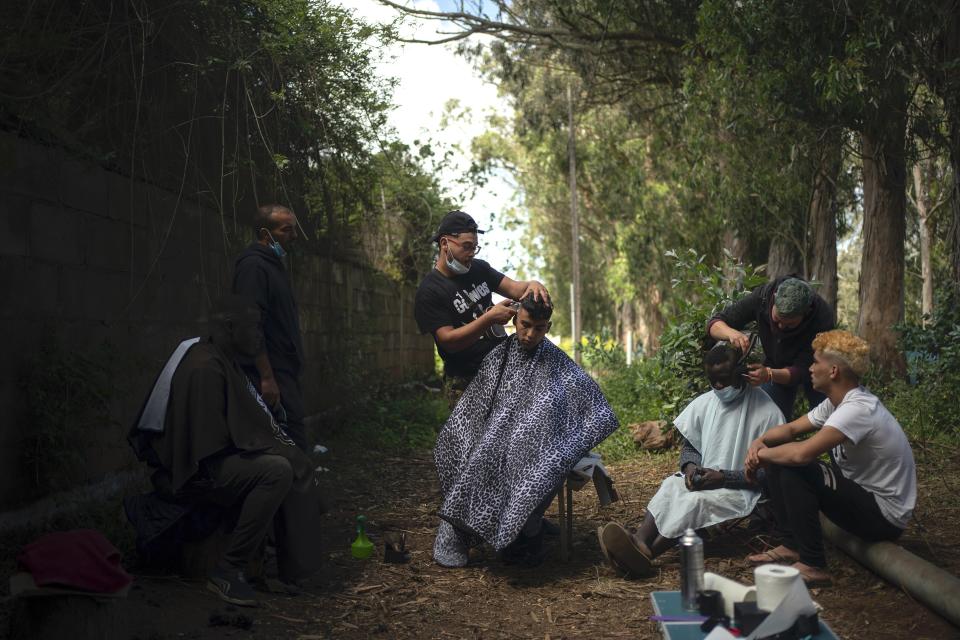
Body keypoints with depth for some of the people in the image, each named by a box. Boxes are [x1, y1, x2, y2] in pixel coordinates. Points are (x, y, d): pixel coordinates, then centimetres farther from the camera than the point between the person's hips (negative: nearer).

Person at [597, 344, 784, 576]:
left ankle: (645, 553, -47)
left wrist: (723, 477, -19)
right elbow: (689, 445, 16)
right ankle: (640, 542, -48)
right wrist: (690, 466, -8)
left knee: (697, 499, -33)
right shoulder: (703, 403, 6)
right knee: (670, 485, -25)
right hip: (703, 478, 6)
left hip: (740, 490, -5)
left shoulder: (767, 412, -11)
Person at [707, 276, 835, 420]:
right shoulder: (762, 296, -31)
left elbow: (801, 370, -33)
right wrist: (732, 333, -48)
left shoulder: (823, 317, -36)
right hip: (776, 366, 2)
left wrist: (769, 374, -53)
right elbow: (714, 323, -25)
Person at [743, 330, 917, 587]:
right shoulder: (836, 402, 2)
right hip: (862, 494, 9)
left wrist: (762, 455, -18)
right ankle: (792, 546, 11)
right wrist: (759, 441, -8)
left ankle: (813, 566, -15)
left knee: (794, 469, -24)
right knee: (779, 462, 3)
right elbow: (791, 428, 12)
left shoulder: (859, 409, -28)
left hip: (885, 516, -9)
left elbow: (802, 453, -36)